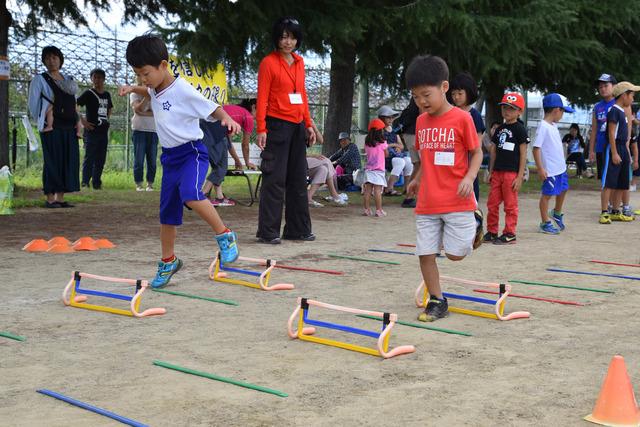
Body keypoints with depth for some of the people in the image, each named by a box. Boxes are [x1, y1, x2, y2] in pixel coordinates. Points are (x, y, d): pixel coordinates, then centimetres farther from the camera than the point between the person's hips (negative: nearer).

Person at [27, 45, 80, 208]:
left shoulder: (68, 80, 17)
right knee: (52, 161, -6)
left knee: (68, 161, 3)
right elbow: (33, 104, -1)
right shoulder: (40, 79, 1)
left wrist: (78, 124, 10)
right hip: (52, 128, -5)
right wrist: (42, 123, -4)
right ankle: (50, 198, -2)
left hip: (69, 127, 6)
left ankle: (60, 198, 9)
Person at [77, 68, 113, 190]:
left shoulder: (107, 95, 13)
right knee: (89, 158, -5)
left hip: (104, 131, 6)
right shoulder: (88, 93, -5)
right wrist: (83, 121, -13)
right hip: (91, 131, -6)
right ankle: (85, 182, -1)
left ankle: (97, 183, 16)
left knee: (101, 159, 8)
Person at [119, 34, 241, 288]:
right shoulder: (155, 90, 5)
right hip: (170, 156, 8)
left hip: (191, 152, -8)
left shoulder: (182, 90, -18)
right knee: (167, 212, 13)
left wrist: (227, 119, -35)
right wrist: (132, 89, 16)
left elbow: (213, 109, -15)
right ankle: (168, 262, 30)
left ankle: (224, 236, -16)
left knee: (190, 194, -34)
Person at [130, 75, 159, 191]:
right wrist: (147, 96, -18)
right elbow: (138, 109, -13)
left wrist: (144, 113, -15)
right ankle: (139, 184, 4)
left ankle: (150, 184, 9)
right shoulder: (134, 94, 5)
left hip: (153, 130, 2)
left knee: (152, 160, 2)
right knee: (139, 159, -1)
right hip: (139, 130, -1)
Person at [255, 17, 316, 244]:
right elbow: (262, 98, -9)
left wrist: (308, 124, 14)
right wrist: (261, 129, -16)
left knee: (298, 179, 11)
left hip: (297, 127, 7)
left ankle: (298, 229, 20)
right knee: (275, 179, -6)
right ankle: (267, 232, 0)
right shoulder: (269, 62, -5)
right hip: (277, 125, -7)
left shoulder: (299, 62, 13)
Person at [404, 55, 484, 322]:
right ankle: (437, 301, 16)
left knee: (456, 254, 0)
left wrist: (469, 177, -18)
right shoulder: (421, 121, 8)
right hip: (427, 203, 5)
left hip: (457, 202, -5)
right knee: (425, 254, 2)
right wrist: (417, 179, 9)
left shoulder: (461, 118, -8)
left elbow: (477, 152, -3)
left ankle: (474, 222, 29)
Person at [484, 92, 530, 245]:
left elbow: (523, 154, -7)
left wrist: (520, 176, -11)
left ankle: (509, 234, 8)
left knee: (510, 205, 1)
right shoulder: (499, 129, 13)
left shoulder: (519, 129, -5)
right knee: (492, 203, 9)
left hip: (511, 172, -6)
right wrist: (491, 172, 14)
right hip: (497, 172, 6)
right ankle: (491, 231, 18)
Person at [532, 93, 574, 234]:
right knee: (547, 194, 1)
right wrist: (540, 168, -22)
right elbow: (536, 148, -20)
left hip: (560, 167, 9)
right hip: (550, 170, -9)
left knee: (563, 189, 21)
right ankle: (545, 223, 10)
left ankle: (557, 213, 43)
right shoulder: (543, 126, -17)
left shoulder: (553, 126, 11)